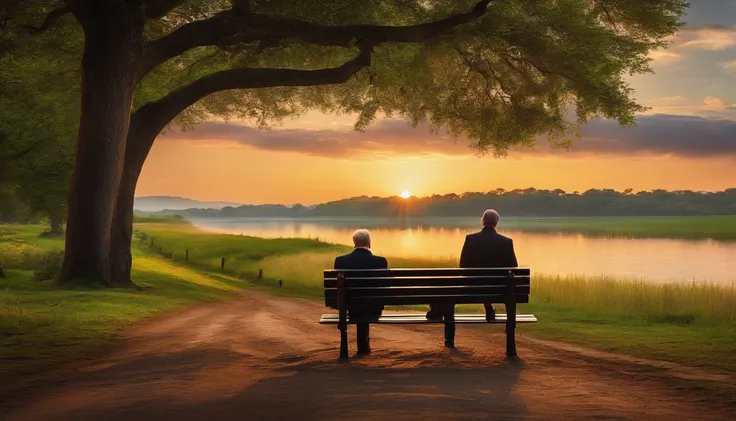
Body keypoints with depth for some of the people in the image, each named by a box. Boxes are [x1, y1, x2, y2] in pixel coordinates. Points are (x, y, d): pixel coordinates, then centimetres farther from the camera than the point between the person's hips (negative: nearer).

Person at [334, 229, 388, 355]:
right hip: (373, 308, -1)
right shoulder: (381, 261, -14)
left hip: (350, 307, 1)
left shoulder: (341, 260, -12)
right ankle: (363, 345, 46)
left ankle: (363, 345, 47)